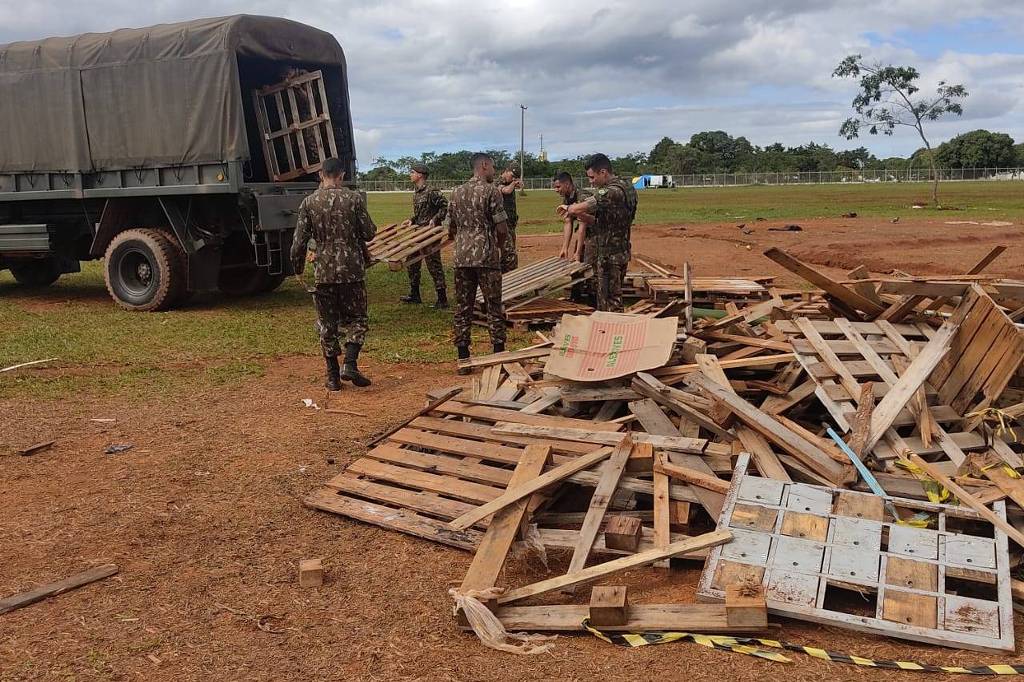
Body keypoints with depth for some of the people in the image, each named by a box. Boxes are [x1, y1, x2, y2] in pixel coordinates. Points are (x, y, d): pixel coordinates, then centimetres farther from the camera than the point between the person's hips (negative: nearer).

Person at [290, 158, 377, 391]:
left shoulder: (309, 203, 0)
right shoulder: (354, 198, -3)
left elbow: (299, 240, 0)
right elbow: (369, 233, -2)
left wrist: (297, 267, 15)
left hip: (324, 271, 1)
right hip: (352, 269, -1)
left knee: (327, 324, 10)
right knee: (356, 318, 13)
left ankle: (333, 376, 14)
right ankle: (350, 364, -4)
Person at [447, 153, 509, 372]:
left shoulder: (457, 193, 12)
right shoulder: (491, 191, -6)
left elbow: (450, 230, 15)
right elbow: (502, 229, -9)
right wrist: (498, 246, 11)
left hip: (461, 257, 5)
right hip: (486, 257, -5)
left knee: (462, 308, 7)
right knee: (494, 307, 3)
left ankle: (463, 359, 9)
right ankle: (499, 355, 7)